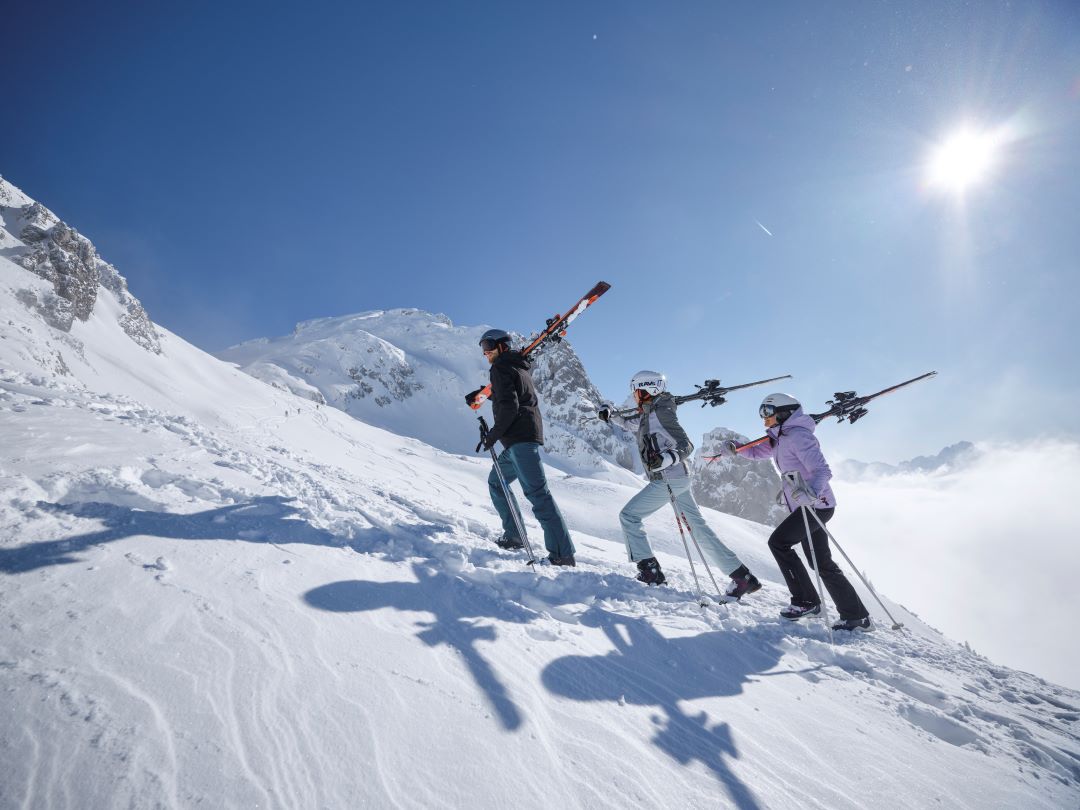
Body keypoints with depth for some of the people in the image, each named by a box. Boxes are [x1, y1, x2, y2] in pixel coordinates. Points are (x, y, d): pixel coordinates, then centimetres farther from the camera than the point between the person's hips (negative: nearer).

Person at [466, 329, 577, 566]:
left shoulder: (501, 367, -3)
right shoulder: (520, 367, 25)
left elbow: (509, 405, -17)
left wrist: (493, 434, -9)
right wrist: (479, 394, 56)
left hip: (519, 437, -10)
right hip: (527, 434, 10)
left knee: (536, 491, -16)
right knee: (496, 482, 21)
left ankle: (563, 554, -19)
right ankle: (513, 537, 18)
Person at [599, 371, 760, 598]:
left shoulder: (660, 412, -12)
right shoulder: (647, 414, 15)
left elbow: (686, 446, -16)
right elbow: (627, 423, 31)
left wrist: (665, 459, -33)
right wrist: (609, 412, 13)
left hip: (668, 480, -9)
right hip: (678, 478, 9)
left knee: (628, 515, -1)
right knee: (699, 528, 10)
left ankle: (650, 571, -1)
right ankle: (743, 577, 13)